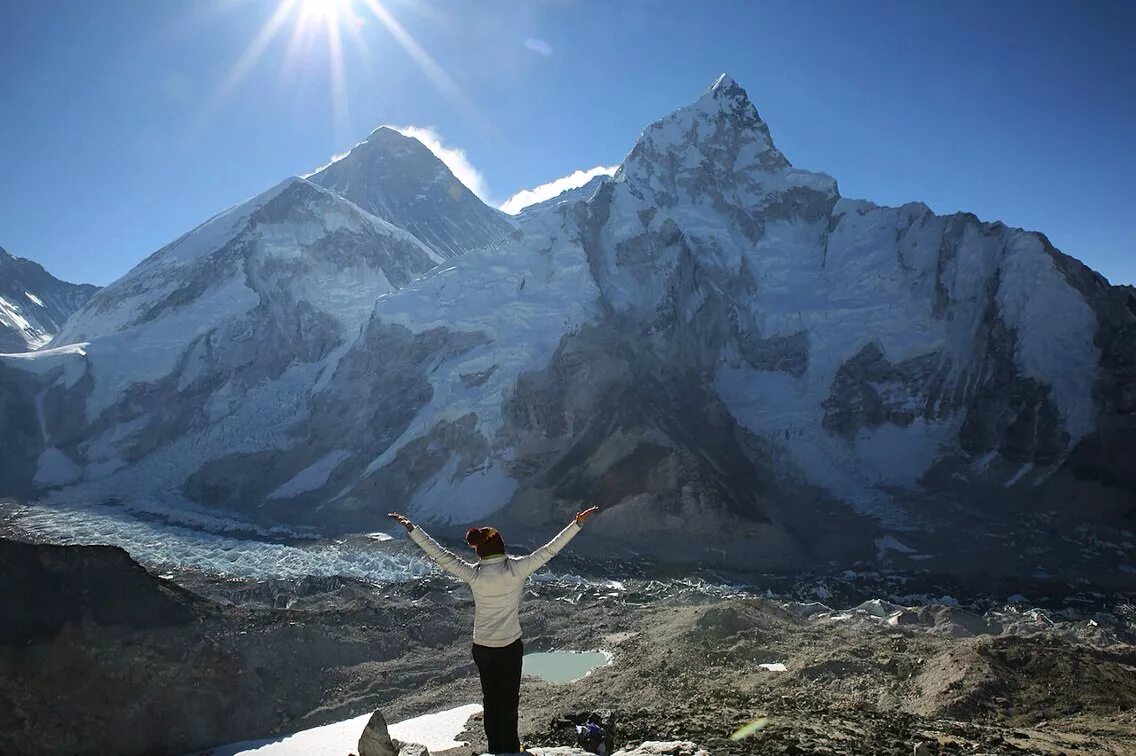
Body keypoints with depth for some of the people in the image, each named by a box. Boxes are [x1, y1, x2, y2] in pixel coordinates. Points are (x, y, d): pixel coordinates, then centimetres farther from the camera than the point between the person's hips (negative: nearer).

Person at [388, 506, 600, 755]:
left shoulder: (474, 574, -15)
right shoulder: (516, 569, -18)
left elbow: (439, 554, -14)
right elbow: (550, 550, -16)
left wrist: (411, 528, -9)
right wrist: (578, 522, -12)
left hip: (482, 648, 2)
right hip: (511, 646, -2)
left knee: (491, 700, 18)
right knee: (509, 701, 13)